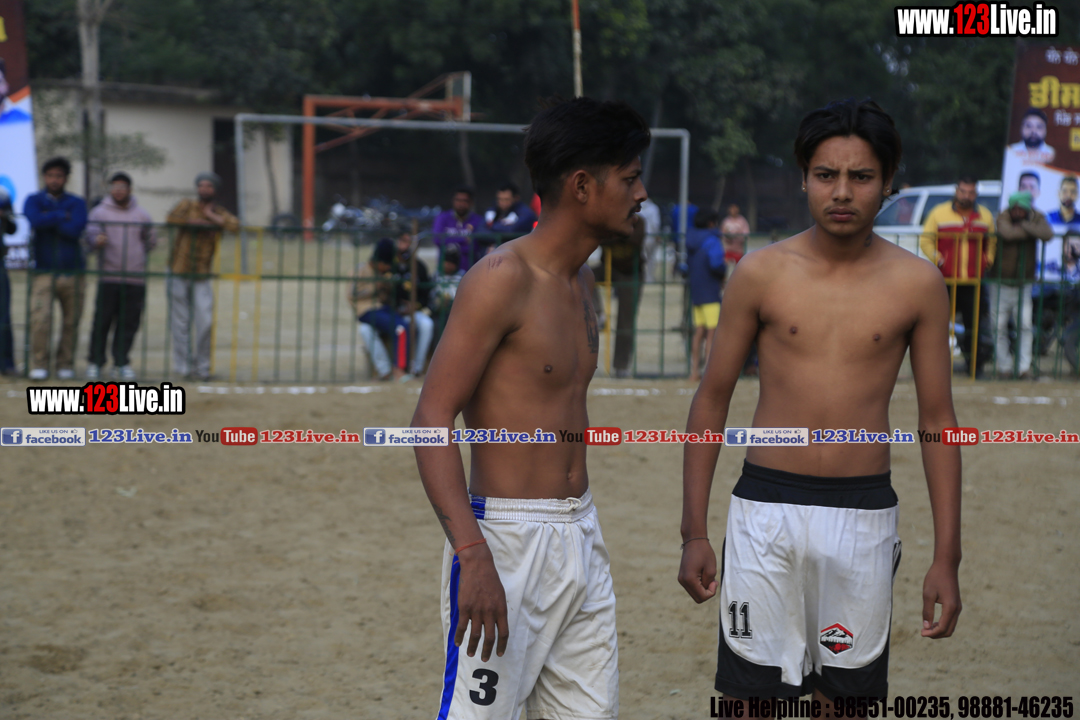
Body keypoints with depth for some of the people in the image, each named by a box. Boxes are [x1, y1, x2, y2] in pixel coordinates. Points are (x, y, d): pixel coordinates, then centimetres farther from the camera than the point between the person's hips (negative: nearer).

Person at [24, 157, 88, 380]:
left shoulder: (76, 203, 10)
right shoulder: (34, 201, 9)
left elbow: (76, 229, -10)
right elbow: (35, 221, -15)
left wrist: (49, 220, -7)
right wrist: (62, 217, -6)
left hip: (72, 272, 2)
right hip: (44, 272, -1)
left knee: (71, 322, 2)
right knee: (40, 318, -15)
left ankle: (66, 364, 14)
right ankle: (38, 365, -5)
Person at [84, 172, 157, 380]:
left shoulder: (141, 215, 14)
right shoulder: (100, 212, 6)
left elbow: (151, 240, 25)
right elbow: (92, 232, -12)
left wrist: (138, 255, 14)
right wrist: (97, 241, -33)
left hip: (136, 278, 2)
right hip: (108, 277, -2)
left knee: (128, 324, 2)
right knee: (102, 322, -4)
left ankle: (121, 363, 11)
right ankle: (95, 363, 5)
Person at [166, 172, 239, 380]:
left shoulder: (219, 213, 9)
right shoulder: (187, 205, 5)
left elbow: (234, 225, -13)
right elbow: (172, 218, -17)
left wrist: (211, 217, -10)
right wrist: (199, 223, -15)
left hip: (202, 276, 1)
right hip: (179, 273, -1)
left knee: (205, 322, -7)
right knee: (181, 322, 0)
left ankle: (202, 366, 5)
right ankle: (183, 366, 8)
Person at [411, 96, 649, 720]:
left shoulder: (582, 282, 13)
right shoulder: (503, 279, -13)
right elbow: (433, 418, -18)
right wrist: (474, 556, -26)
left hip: (581, 536, 8)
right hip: (506, 536, -8)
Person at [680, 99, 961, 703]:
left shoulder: (917, 284, 0)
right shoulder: (762, 273, -1)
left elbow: (938, 419, 4)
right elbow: (712, 399, 6)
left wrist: (947, 556, 1)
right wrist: (694, 532, 1)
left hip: (864, 517, 0)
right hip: (766, 511, 0)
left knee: (846, 698, 8)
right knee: (749, 693, 2)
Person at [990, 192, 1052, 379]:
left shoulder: (1037, 218, -2)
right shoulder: (1003, 217, -11)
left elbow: (1047, 234, -23)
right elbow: (1007, 233, -34)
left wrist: (1025, 225, -26)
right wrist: (1032, 231, -19)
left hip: (1024, 282, 2)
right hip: (1001, 282, -2)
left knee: (1025, 325, -6)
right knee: (999, 326, -1)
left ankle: (1024, 366, 0)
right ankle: (1004, 365, 11)